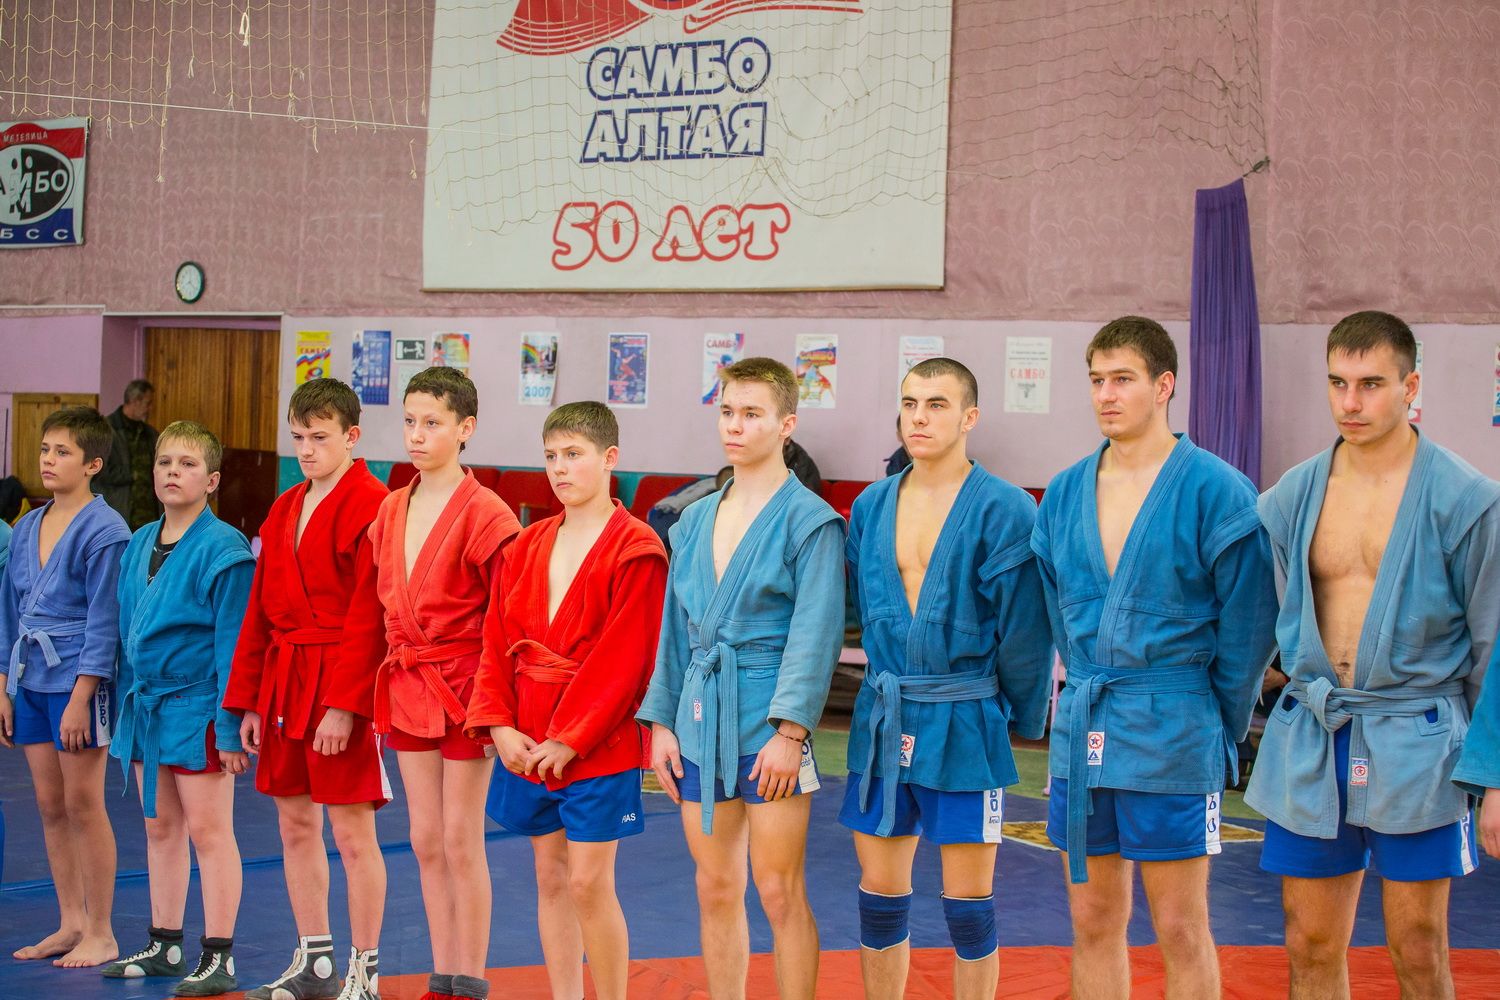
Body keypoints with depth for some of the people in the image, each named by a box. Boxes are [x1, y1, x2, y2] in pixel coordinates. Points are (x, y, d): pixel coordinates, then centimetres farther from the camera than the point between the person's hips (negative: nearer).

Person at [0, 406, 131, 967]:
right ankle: (71, 924, 22)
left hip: (77, 681, -7)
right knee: (50, 806, 11)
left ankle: (100, 935, 9)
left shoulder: (104, 532, -10)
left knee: (83, 806, -1)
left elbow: (103, 622, -13)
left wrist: (80, 698, -17)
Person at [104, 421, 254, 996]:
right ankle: (163, 948, 26)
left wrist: (230, 725, -17)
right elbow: (126, 631, 15)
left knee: (208, 829, -2)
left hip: (196, 706, -7)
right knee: (160, 827, 15)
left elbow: (232, 643, -14)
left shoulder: (223, 549, -12)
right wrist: (125, 707, 12)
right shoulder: (139, 545, 10)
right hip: (145, 705, 7)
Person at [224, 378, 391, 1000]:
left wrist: (343, 704, -20)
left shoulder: (369, 507, -11)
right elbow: (261, 612, 16)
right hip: (284, 685, 8)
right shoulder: (284, 511, 14)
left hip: (342, 690, -8)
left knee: (352, 833, -2)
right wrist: (248, 701, 12)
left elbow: (367, 617, -16)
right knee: (296, 825, 13)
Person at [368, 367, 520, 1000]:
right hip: (406, 686, 7)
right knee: (426, 841, 11)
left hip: (463, 687, -6)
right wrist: (379, 685, 9)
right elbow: (385, 607, 14)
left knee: (460, 840, 0)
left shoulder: (485, 515, -12)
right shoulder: (391, 510, 9)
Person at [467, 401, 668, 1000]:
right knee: (550, 879, 12)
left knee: (589, 883, -4)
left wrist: (570, 738, -17)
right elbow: (497, 642, 9)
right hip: (527, 743, 6)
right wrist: (499, 724, -4)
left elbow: (623, 660, -15)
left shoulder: (636, 551, -9)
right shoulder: (526, 547, 11)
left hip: (597, 744, -6)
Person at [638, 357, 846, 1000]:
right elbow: (676, 628, 16)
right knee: (715, 890, 11)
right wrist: (661, 722, 10)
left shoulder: (809, 519, -5)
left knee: (780, 893, -2)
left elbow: (815, 634, -11)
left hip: (768, 725, -6)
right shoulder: (696, 520, 13)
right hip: (700, 719, 6)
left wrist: (789, 730, -18)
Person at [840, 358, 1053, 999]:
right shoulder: (871, 507, 7)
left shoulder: (1004, 510, -9)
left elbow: (1025, 631, -6)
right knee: (879, 894, 9)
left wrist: (1023, 722, 0)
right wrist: (893, 688, 13)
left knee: (968, 901, 3)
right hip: (882, 722, 5)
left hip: (966, 727, -4)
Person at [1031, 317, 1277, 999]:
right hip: (1080, 730, 5)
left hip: (1172, 733, -5)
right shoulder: (1064, 495, 8)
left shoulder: (1216, 492, -8)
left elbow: (1248, 623, -4)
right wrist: (1091, 693, 12)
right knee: (1092, 921, 11)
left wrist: (1220, 726, 1)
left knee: (1179, 928, 2)